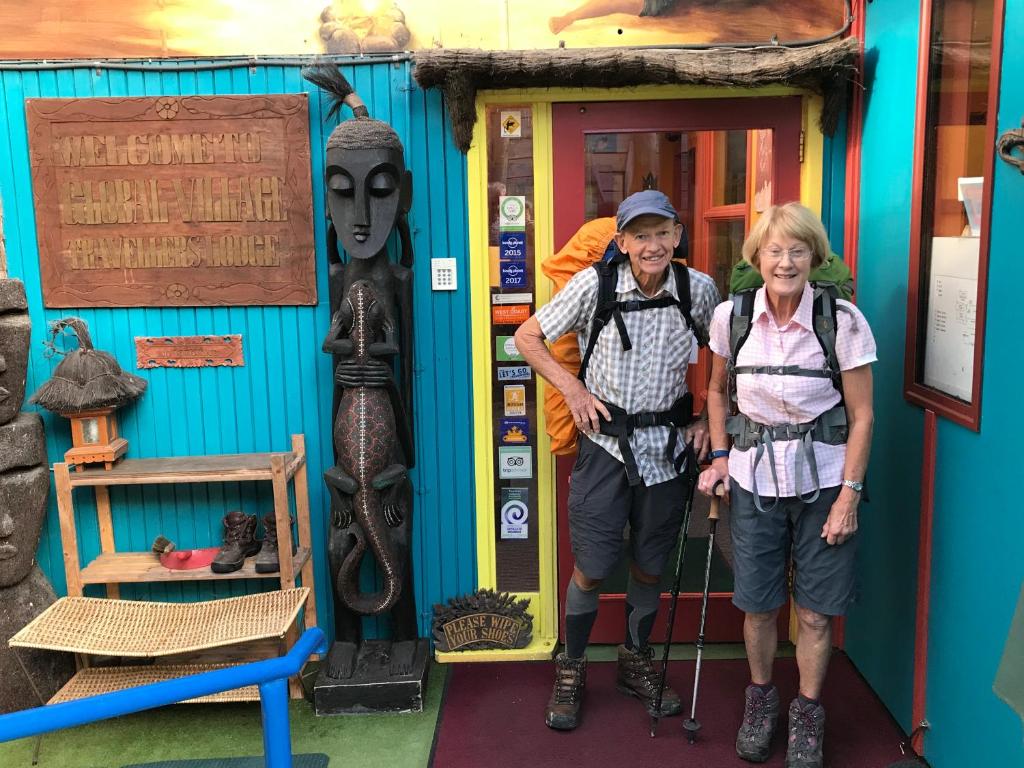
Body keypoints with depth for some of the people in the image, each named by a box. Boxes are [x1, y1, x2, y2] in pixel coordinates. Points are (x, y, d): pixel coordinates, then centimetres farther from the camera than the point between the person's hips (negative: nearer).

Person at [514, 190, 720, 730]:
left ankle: (635, 663, 36)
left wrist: (707, 418, 4)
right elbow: (527, 337, -2)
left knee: (650, 566, 14)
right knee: (591, 567, 2)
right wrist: (573, 389, -10)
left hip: (665, 446, 2)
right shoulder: (594, 284, -11)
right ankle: (571, 670, 25)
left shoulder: (700, 289, -5)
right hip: (605, 443, -2)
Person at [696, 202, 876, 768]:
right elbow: (717, 391, 12)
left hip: (822, 478, -2)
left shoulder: (844, 321, -12)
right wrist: (720, 456, 4)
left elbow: (861, 416, -7)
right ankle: (759, 699, 37)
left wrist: (849, 494, -10)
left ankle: (807, 714, 30)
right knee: (758, 605, 12)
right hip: (753, 478, 2)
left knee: (815, 611, 7)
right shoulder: (731, 316, -4)